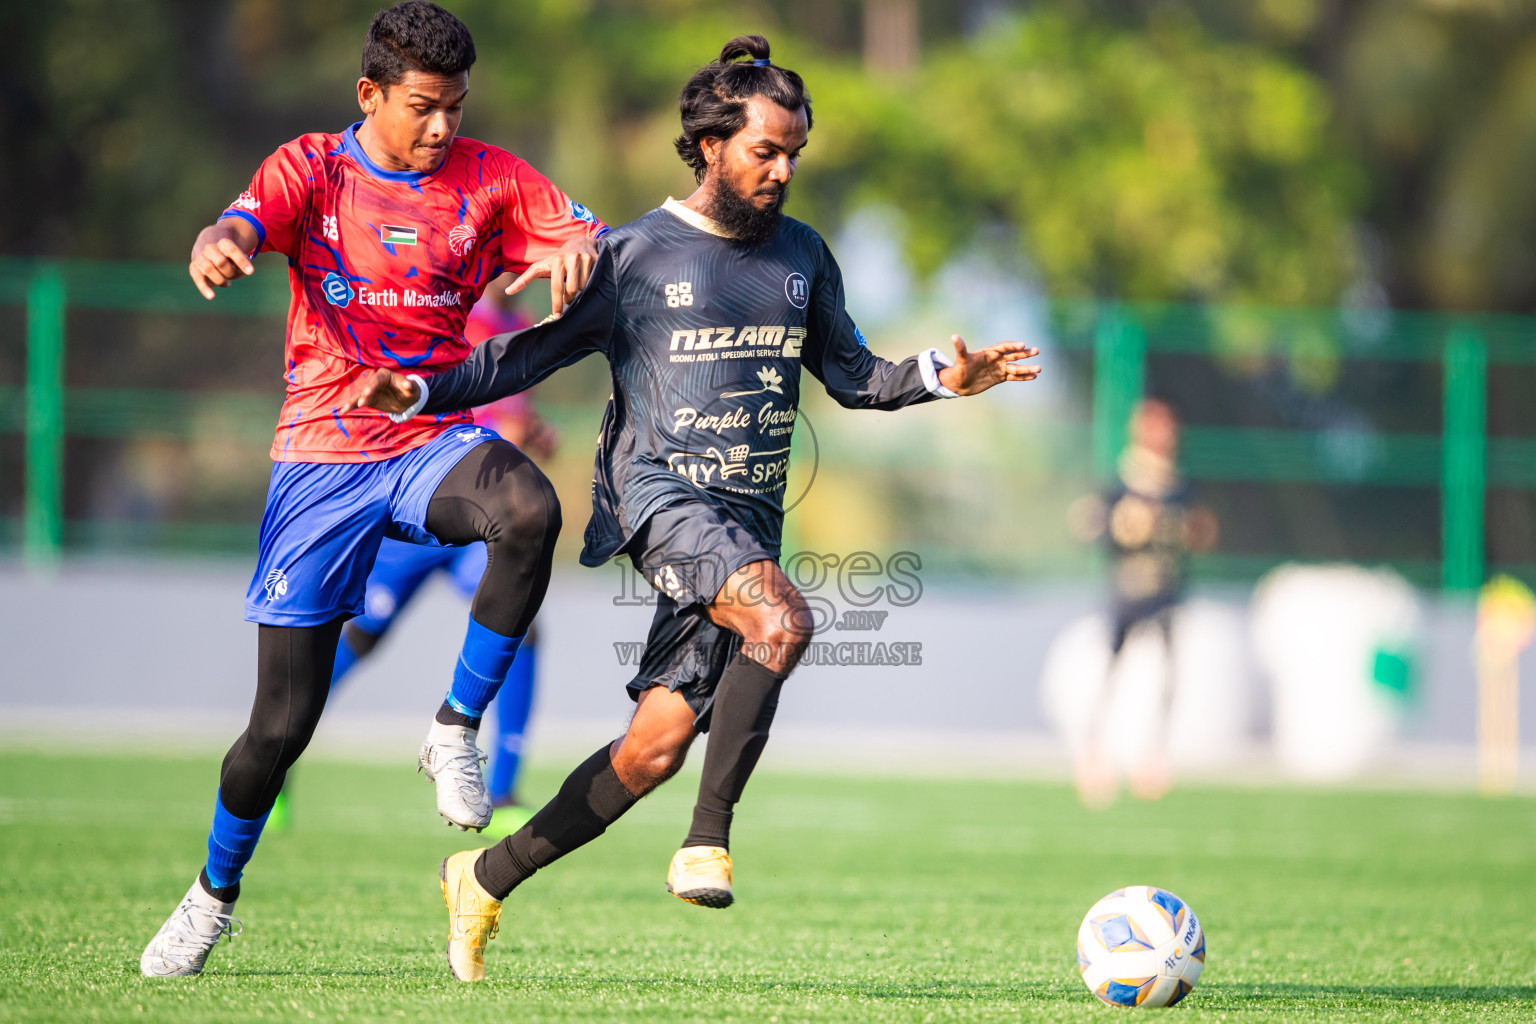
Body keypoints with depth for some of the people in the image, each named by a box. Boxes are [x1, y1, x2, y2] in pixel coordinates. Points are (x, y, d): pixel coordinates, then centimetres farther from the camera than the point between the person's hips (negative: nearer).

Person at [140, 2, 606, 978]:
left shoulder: (488, 177, 4)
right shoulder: (313, 168, -1)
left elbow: (602, 239, -1)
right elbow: (246, 222, -20)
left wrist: (579, 249, -26)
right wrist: (219, 246, -45)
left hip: (439, 439, 1)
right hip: (324, 456, -1)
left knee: (530, 510, -36)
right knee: (283, 721, -1)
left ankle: (457, 732, -17)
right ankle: (215, 893, 25)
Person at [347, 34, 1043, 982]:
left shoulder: (804, 256, 15)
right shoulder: (636, 255, 0)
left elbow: (852, 376, 21)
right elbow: (530, 354, 4)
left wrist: (940, 376, 3)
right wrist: (420, 393, -9)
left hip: (749, 526, 6)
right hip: (662, 491, -6)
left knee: (657, 746, 1)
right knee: (782, 619, -34)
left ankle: (487, 877, 18)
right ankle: (707, 841, -25)